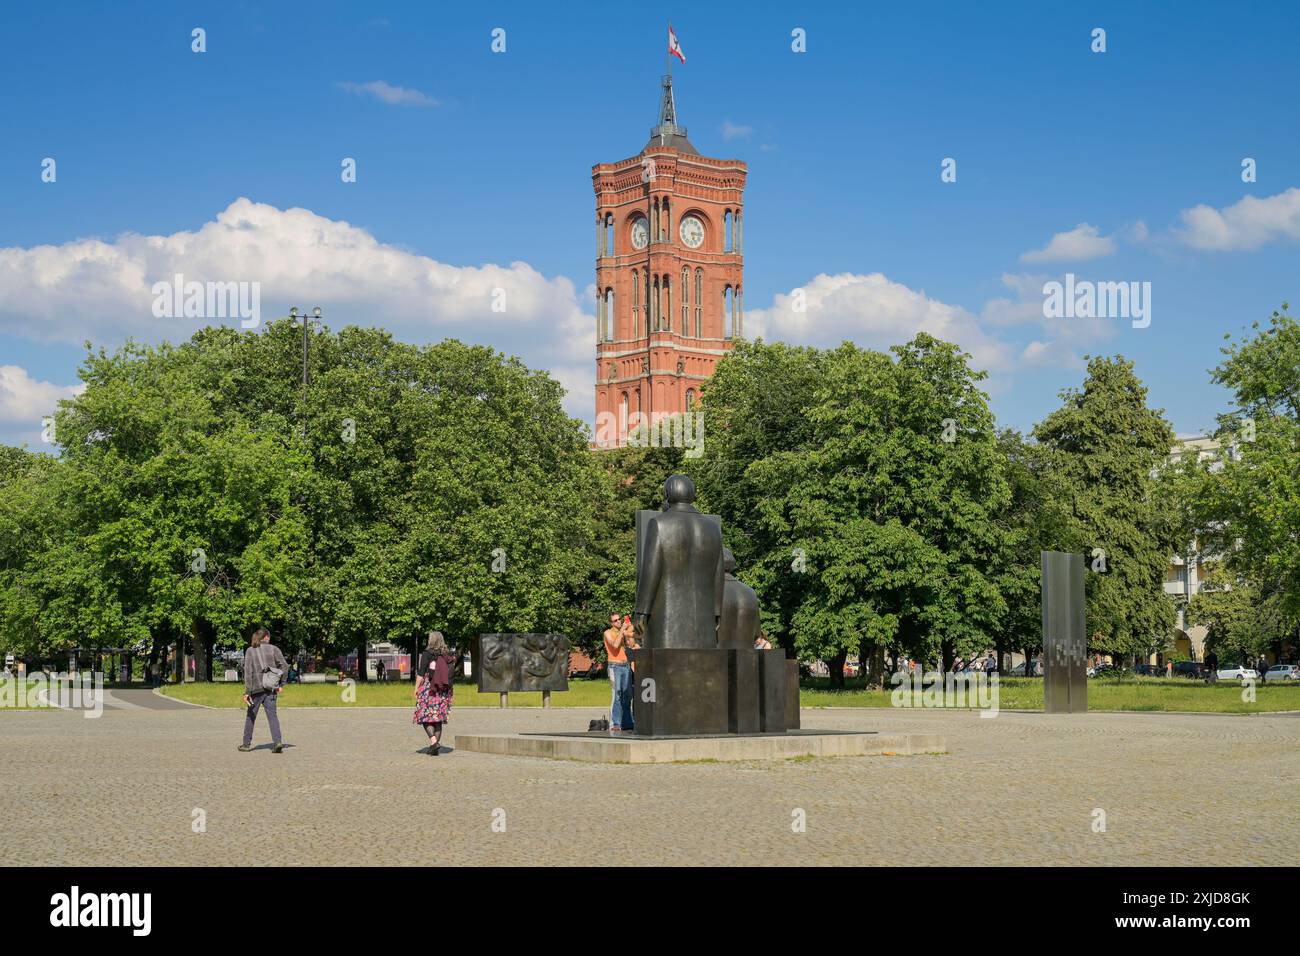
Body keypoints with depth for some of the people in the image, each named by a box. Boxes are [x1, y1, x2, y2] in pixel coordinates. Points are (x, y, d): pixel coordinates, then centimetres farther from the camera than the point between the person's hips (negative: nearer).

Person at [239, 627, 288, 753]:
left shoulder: (250, 651, 1)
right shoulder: (273, 649, 3)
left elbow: (248, 672, -6)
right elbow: (284, 666, -3)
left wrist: (246, 692, -8)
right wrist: (280, 684, 4)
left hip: (256, 688, -1)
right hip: (270, 689, 1)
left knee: (250, 716, 14)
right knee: (272, 715, 0)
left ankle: (246, 744, 21)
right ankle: (277, 741, -18)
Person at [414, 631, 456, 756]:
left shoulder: (427, 654, -9)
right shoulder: (448, 654, 6)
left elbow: (421, 673, -10)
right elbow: (450, 674, 10)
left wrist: (416, 688, -4)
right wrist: (448, 689, 18)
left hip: (428, 689, -5)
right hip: (443, 691, 5)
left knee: (425, 716, 3)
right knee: (438, 717, 9)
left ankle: (433, 740, -18)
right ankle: (435, 748, 7)